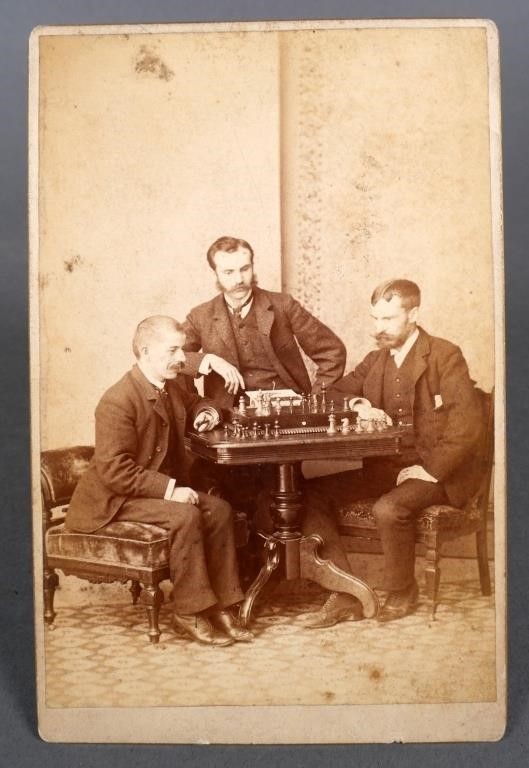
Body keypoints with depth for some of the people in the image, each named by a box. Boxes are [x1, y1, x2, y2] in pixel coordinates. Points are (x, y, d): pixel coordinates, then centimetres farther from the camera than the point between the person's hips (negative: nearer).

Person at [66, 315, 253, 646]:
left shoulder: (173, 387, 4)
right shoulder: (117, 401, -22)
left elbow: (194, 402, 29)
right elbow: (115, 470, -27)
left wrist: (206, 412, 4)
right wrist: (168, 490, -29)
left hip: (163, 489, 8)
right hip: (113, 500, -8)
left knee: (219, 509, -12)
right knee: (185, 515, -29)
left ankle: (219, 606, -5)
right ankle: (189, 612, -13)